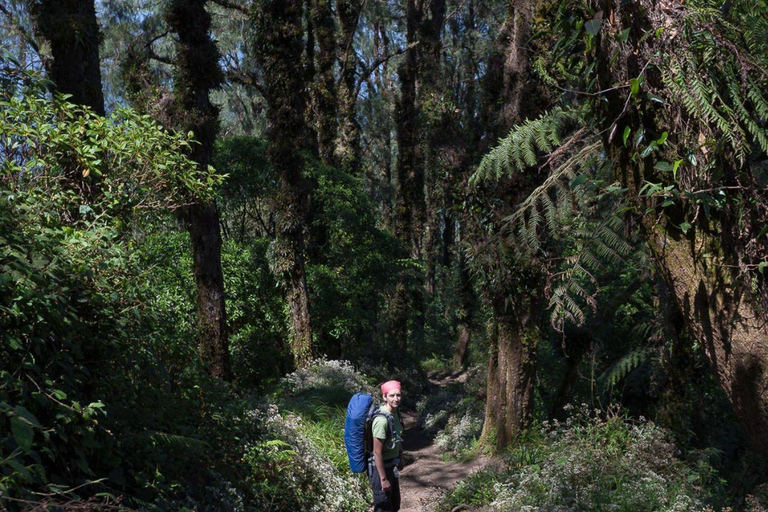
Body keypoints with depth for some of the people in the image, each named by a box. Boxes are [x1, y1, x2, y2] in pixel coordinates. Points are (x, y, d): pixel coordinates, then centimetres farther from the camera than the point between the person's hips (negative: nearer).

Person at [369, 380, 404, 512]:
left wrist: (400, 460, 21)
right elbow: (377, 453, -26)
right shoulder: (381, 420, -29)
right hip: (380, 468, -9)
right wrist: (383, 479, -23)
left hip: (391, 466, 9)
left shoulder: (395, 412, -2)